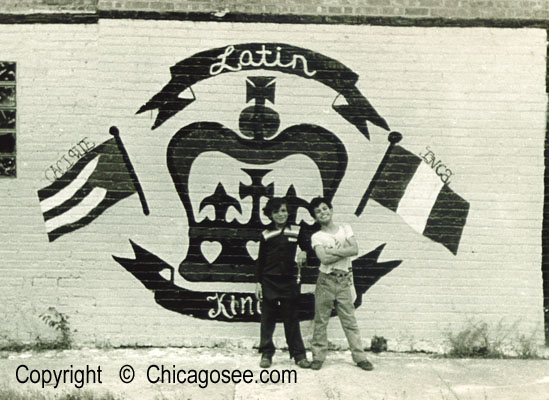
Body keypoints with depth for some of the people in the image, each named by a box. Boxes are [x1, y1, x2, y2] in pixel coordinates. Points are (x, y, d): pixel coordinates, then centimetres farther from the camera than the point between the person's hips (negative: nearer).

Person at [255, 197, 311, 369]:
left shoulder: (296, 231, 4)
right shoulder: (266, 235, 4)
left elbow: (307, 248, 13)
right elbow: (260, 260, 7)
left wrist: (304, 254, -11)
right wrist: (258, 282, 2)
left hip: (290, 280, 0)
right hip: (269, 281, 0)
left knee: (292, 319, 4)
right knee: (267, 319, 4)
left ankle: (299, 354, 12)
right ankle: (266, 354, 14)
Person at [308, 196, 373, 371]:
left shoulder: (345, 229, 8)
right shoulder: (316, 237, 1)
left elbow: (355, 250, -8)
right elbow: (324, 259, -15)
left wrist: (332, 251, -11)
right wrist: (344, 251, -10)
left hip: (344, 281, 1)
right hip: (325, 280, -1)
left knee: (350, 320, 4)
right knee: (321, 320, 3)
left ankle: (360, 357, 9)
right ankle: (318, 356, 12)